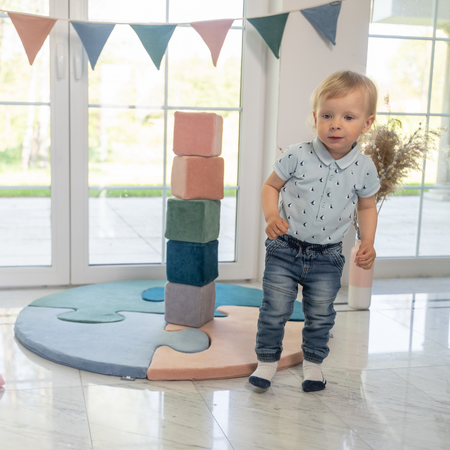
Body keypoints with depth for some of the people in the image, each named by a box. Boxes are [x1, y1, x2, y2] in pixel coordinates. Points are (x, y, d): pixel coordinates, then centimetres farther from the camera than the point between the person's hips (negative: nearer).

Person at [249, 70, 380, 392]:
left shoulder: (364, 168, -7)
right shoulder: (297, 156, -13)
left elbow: (367, 207, 8)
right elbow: (271, 186, 0)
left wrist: (368, 243, -3)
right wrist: (272, 216, -18)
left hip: (327, 257, 2)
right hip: (285, 249, -1)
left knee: (321, 314, 14)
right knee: (275, 309, 4)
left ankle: (313, 362, 36)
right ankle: (268, 360, 24)